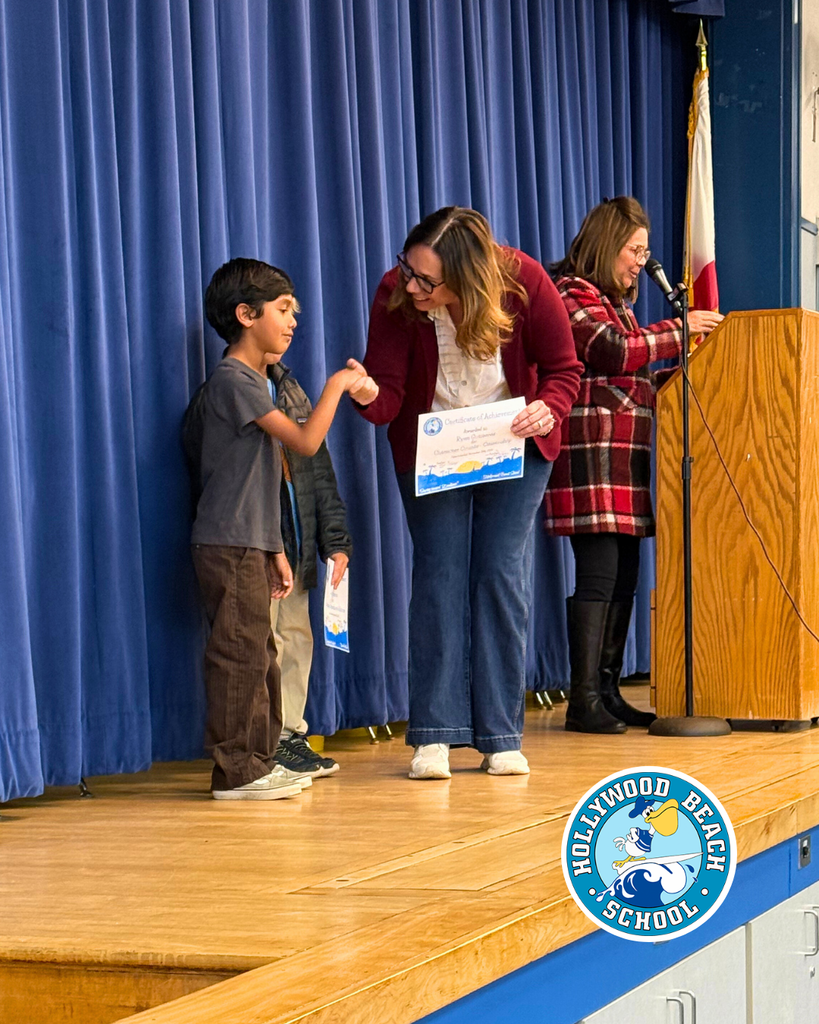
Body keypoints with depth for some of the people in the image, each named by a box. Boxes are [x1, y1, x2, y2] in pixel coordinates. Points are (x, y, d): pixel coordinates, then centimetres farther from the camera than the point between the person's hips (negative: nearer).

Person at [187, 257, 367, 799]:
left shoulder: (252, 380, 20)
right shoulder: (233, 378, -13)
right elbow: (306, 440, -19)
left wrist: (274, 549, 19)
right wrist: (336, 385, -6)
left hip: (250, 542, 10)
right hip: (228, 544, -10)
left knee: (260, 654, 12)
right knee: (239, 652, -9)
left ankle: (260, 761, 18)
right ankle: (235, 771, -6)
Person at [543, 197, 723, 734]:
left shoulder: (615, 303, 25)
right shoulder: (572, 296, -4)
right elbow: (615, 351, -18)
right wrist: (679, 331, -12)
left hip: (625, 459, 10)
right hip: (590, 455, -10)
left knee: (623, 578, 8)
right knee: (598, 576, -12)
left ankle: (608, 693, 12)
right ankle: (584, 700, -11)